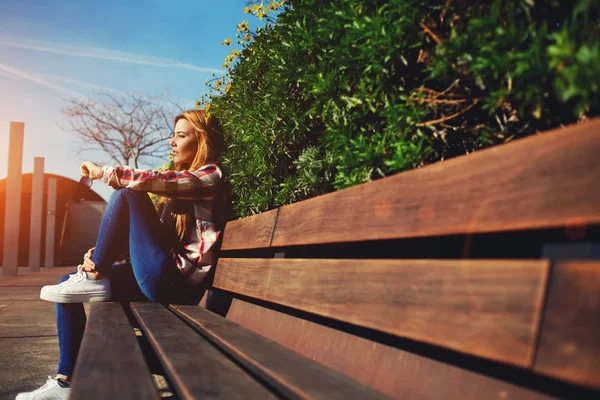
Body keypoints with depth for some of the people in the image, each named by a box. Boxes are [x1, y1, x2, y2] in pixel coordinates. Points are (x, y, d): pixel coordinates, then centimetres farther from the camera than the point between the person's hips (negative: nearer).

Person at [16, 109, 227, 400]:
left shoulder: (210, 177, -5)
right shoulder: (179, 184, 23)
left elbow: (151, 181, -21)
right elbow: (149, 231, 16)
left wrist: (102, 172, -5)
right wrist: (100, 253, 1)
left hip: (177, 284, -9)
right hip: (160, 279, 9)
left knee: (127, 193, -15)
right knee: (68, 285, 7)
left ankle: (92, 280, -5)